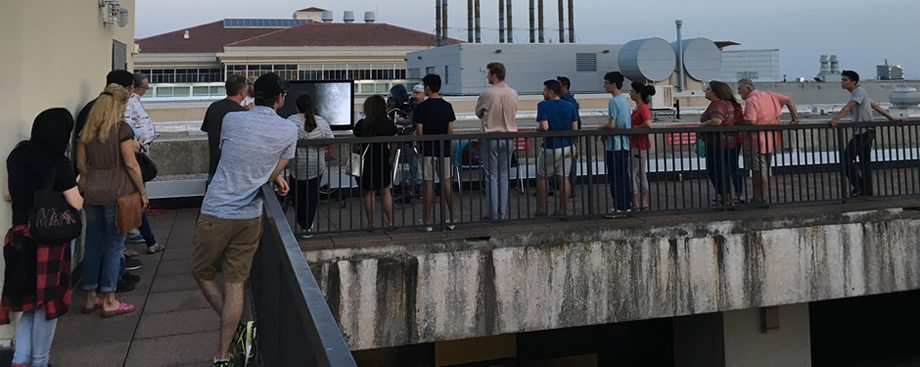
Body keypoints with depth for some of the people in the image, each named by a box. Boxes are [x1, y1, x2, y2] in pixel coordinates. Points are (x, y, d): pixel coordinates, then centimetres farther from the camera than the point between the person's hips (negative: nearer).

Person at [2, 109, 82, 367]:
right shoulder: (59, 163, -15)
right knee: (48, 302, 7)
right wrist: (76, 186, 6)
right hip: (50, 239, -6)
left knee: (29, 299, 17)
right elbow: (76, 205, -11)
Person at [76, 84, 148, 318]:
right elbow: (131, 164, -12)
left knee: (92, 243, 13)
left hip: (91, 192, 6)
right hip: (116, 192, -6)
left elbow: (81, 164, 9)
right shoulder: (122, 129, -11)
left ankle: (90, 297, 23)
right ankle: (109, 302, 8)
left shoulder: (87, 130, 7)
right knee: (113, 245, 2)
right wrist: (142, 191, -4)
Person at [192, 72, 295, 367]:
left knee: (202, 273, 17)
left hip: (217, 212, -1)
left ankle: (238, 329, 11)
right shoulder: (289, 130, -4)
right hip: (251, 215, 2)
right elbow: (273, 175, 0)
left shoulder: (231, 119, -3)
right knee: (235, 283, 9)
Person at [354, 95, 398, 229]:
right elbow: (394, 146, 3)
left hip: (367, 163, -2)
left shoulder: (361, 124, -11)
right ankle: (390, 222, 17)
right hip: (384, 163, 2)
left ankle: (370, 223, 14)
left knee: (369, 194, 8)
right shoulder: (389, 124, -3)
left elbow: (355, 146, -7)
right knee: (386, 192, 15)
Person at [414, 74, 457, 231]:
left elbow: (419, 131, -10)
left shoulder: (422, 107, -9)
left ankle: (427, 221, 4)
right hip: (444, 150, 4)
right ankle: (451, 219, 12)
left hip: (428, 150, -3)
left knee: (429, 185, 0)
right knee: (446, 183, 9)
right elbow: (450, 129, 2)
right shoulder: (447, 106, 2)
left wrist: (420, 145, 5)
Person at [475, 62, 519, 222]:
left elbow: (478, 113, 1)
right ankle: (503, 213, 13)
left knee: (492, 177, 2)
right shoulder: (513, 94, 1)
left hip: (490, 138, -4)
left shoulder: (486, 94, -13)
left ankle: (494, 214, 3)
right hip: (508, 138, 4)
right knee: (504, 176, 11)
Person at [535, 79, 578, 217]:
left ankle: (542, 210, 15)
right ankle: (562, 210, 13)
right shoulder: (570, 106, 2)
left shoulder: (543, 105, -13)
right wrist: (575, 147, 11)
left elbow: (544, 127, -23)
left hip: (550, 148, -4)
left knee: (541, 177, 12)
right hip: (567, 147, 5)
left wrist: (537, 128, -1)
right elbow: (575, 129, 2)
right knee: (564, 178, 9)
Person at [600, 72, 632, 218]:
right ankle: (627, 205, 17)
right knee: (624, 176, 12)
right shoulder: (625, 100, 13)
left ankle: (619, 208, -2)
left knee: (615, 178, -4)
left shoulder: (613, 101, -15)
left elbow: (611, 125, -21)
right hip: (624, 144, 9)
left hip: (614, 146, -9)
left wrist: (600, 128, -2)